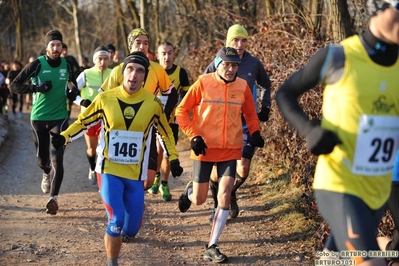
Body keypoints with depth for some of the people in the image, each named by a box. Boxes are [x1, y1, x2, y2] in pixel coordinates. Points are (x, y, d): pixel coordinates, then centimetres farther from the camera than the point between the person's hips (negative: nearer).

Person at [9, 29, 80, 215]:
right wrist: (37, 88, -23)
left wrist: (72, 92, -2)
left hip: (59, 117, 1)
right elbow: (14, 86, -10)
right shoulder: (37, 64, -10)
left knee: (57, 158, -10)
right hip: (39, 117, 0)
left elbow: (72, 84, 21)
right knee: (42, 156, 13)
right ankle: (47, 174, 49)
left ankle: (54, 198, -7)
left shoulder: (67, 65, 0)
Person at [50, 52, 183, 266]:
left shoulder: (153, 103, -5)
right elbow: (84, 121, 6)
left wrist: (173, 158, 5)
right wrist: (64, 137, -9)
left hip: (135, 175, 1)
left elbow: (166, 132, 10)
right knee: (117, 220, -18)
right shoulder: (105, 99, -7)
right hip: (109, 170, -1)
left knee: (130, 230, 2)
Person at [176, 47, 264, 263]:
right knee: (199, 199, 7)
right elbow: (182, 111, -4)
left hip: (230, 150, 2)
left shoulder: (242, 86, -1)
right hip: (204, 149, -1)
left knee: (224, 197, -7)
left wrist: (255, 132, -3)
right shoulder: (203, 83, -9)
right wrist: (193, 136, -13)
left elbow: (250, 113, 15)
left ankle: (211, 247, 3)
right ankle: (190, 191, 45)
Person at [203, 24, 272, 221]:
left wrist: (265, 107, 9)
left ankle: (232, 193, 27)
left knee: (243, 169, -6)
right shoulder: (216, 65, -5)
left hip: (246, 124, 1)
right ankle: (217, 205, 23)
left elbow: (266, 85, 18)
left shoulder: (254, 64, -2)